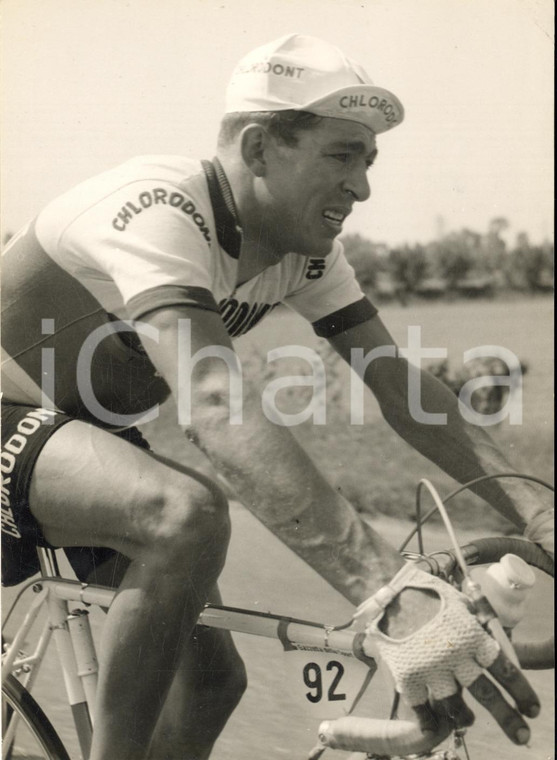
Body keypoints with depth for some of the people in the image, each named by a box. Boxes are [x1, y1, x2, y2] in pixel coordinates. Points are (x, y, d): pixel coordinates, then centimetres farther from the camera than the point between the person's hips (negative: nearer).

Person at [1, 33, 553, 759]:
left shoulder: (305, 248, -7)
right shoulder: (162, 213, -33)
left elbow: (401, 387, -8)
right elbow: (219, 409, -47)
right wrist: (390, 590, -56)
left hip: (88, 428, 8)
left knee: (212, 677, 1)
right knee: (190, 513, -36)